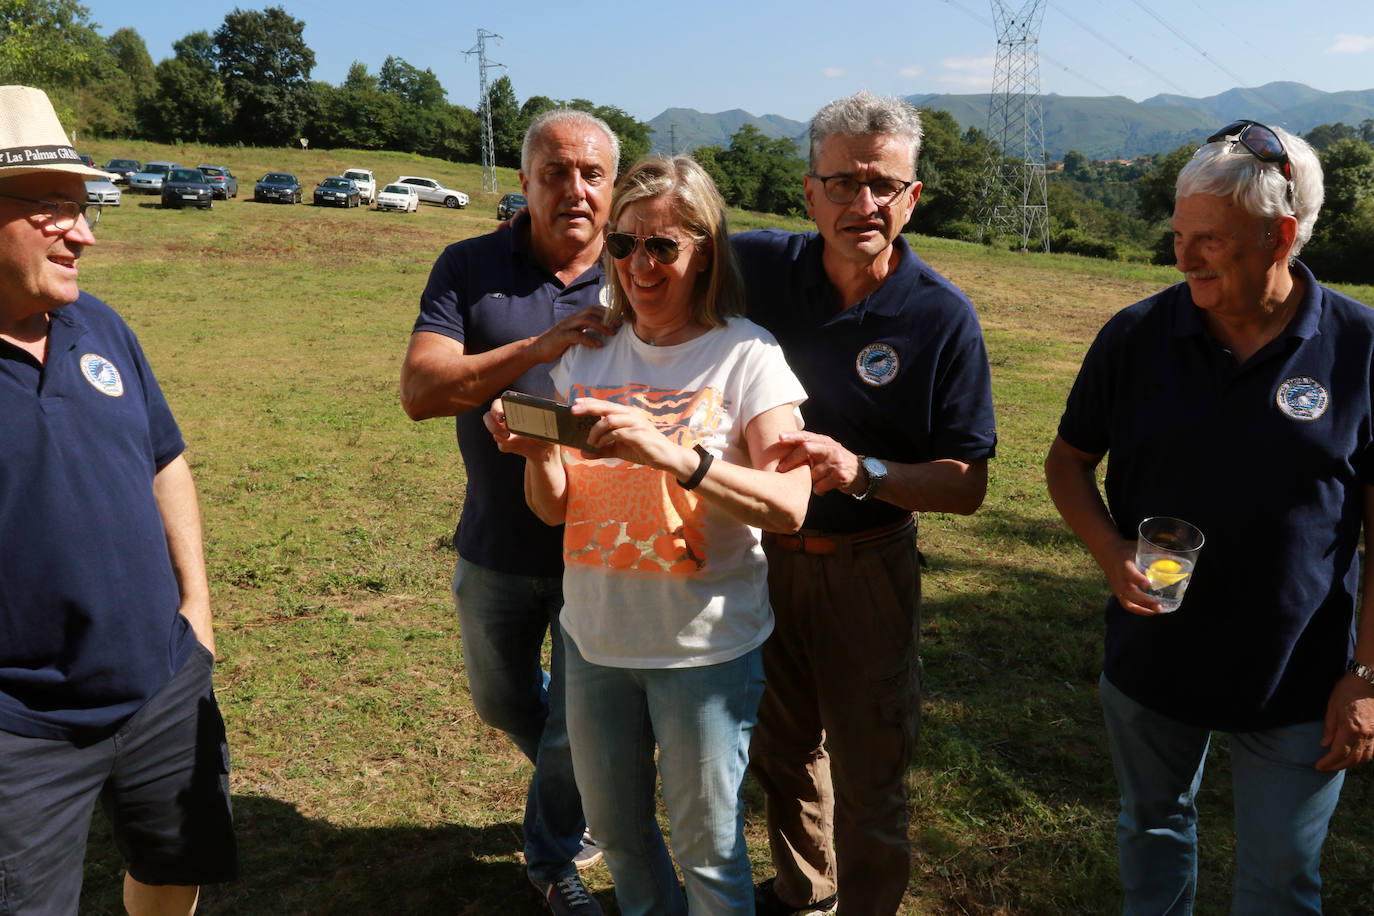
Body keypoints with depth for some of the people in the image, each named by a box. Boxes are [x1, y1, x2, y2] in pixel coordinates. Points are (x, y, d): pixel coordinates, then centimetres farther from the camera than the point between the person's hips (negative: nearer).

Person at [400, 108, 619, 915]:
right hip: (498, 547, 2)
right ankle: (586, 787, 54)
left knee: (579, 731, 10)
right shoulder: (471, 268, -6)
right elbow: (420, 390, -18)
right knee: (503, 702, 24)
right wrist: (542, 346, -31)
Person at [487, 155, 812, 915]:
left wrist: (676, 456, -34)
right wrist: (538, 455, -18)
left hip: (704, 646, -4)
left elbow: (789, 507, -20)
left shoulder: (745, 354, -10)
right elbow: (555, 510, 4)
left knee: (708, 850, 10)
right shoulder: (588, 351, 3)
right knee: (615, 829, 22)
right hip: (595, 634, 5)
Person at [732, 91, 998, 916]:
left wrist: (861, 472, -31)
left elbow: (967, 485, -14)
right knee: (781, 747, 23)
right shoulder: (757, 266, -9)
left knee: (869, 773, 10)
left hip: (866, 567, -3)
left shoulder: (943, 318, -15)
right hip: (758, 553, 3)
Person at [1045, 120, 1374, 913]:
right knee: (1153, 831, 23)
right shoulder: (1137, 336, -8)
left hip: (1297, 679, -1)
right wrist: (1113, 555, -15)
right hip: (1152, 660, 2)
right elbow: (1069, 461, 3)